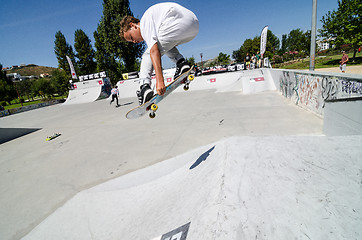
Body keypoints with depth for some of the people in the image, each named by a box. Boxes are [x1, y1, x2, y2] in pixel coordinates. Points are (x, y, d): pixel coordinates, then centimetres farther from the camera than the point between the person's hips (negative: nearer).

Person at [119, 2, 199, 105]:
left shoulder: (144, 23, 4)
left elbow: (154, 51, -12)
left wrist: (159, 81, -20)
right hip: (194, 26, 10)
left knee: (148, 54, 1)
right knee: (166, 45, 32)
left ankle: (144, 85, -12)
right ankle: (181, 62, 8)